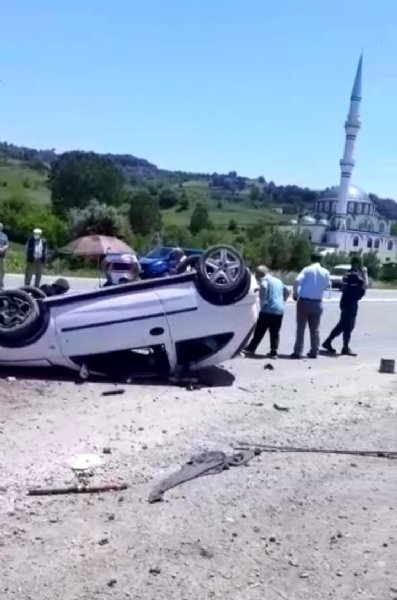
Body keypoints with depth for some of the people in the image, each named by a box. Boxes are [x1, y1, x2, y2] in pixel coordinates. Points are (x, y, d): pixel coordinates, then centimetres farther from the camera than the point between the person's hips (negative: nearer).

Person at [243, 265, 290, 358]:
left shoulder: (265, 280, -2)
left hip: (268, 310, -6)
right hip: (279, 311, 6)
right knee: (275, 333, 9)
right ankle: (274, 352, 2)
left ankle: (250, 350, 2)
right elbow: (287, 291, 31)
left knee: (259, 332, -1)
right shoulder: (278, 281, 22)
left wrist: (263, 301, -16)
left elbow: (263, 287, -25)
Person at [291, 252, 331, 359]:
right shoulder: (325, 272, 4)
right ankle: (314, 352, 14)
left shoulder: (307, 269, -6)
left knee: (301, 327, 0)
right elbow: (328, 285, 16)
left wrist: (295, 294, -4)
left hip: (304, 301, -3)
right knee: (315, 328, 12)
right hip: (317, 303, 3)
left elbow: (297, 281, -18)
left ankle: (298, 352, -3)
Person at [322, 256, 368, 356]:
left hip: (346, 302, 10)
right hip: (351, 303, -10)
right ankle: (346, 348, 6)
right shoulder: (355, 275, -16)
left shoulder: (349, 274, 14)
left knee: (342, 325, 15)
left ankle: (328, 342, 18)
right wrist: (365, 273, -8)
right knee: (348, 326, -1)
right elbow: (365, 285, -21)